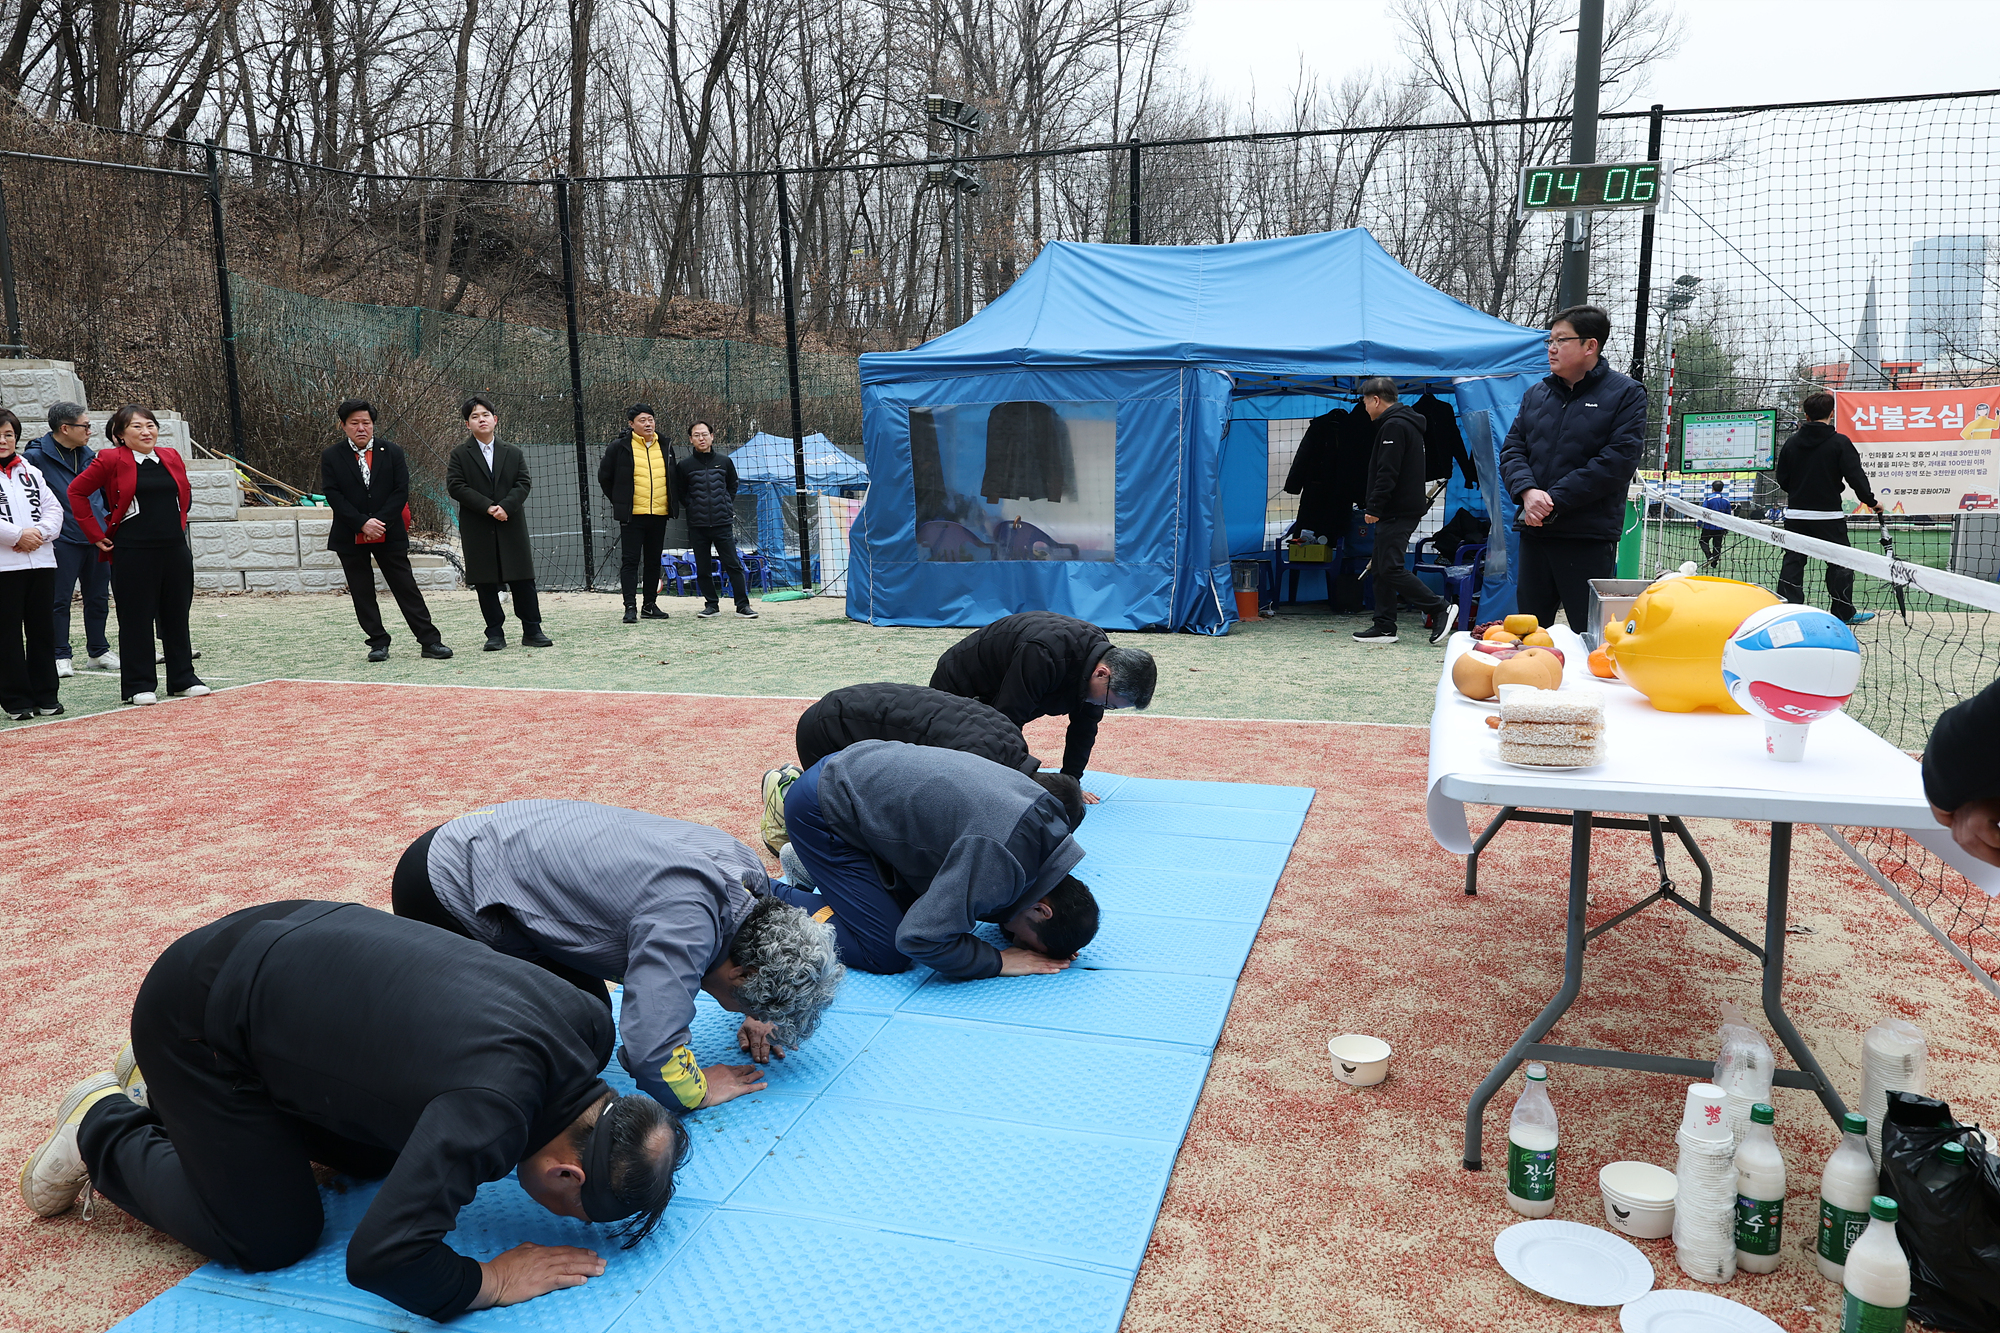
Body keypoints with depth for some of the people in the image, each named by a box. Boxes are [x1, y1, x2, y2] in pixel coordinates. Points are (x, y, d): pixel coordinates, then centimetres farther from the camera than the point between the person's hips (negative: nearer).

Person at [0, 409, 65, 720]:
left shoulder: (31, 471, 16)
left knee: (42, 630, 8)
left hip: (41, 562, 5)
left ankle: (45, 695, 15)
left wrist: (40, 533, -6)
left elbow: (53, 507, 11)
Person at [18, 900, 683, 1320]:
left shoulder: (589, 1021, -12)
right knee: (272, 1238, 0)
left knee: (385, 1158, 19)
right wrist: (492, 1281, -23)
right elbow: (379, 1256, -39)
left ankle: (163, 1090, 32)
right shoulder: (491, 1112, -37)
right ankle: (104, 1128, 21)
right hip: (197, 1012, -7)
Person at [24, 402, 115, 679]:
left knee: (98, 598, 12)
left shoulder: (87, 454, 12)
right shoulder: (37, 456, -8)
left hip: (96, 539, 6)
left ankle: (99, 651, 23)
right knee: (59, 600, 0)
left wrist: (104, 526, 17)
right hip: (63, 541, -6)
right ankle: (60, 656, 8)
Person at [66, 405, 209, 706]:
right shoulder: (110, 460, -6)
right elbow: (77, 492, -2)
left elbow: (184, 493, 26)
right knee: (136, 619, 1)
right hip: (132, 553, -5)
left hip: (175, 549, 5)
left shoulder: (172, 458, 9)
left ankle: (183, 678, 20)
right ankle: (139, 685, 9)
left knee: (177, 616, 11)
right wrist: (97, 535, -3)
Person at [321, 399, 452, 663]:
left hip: (389, 535, -1)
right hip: (350, 538, 1)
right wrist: (362, 523, -15)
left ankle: (430, 641, 2)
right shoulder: (332, 457, 3)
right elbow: (333, 495, -5)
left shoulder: (392, 453, 3)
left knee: (406, 588, 1)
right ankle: (378, 643, 15)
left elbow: (401, 491, -3)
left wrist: (379, 522, -14)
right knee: (362, 594, 5)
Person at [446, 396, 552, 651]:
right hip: (478, 531, -1)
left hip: (511, 526, 1)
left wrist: (505, 506, -15)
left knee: (522, 579, 1)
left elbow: (522, 484, 2)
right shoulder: (459, 455, 6)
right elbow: (455, 486, -6)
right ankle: (495, 634, 9)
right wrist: (487, 507, -16)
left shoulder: (514, 454, 12)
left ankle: (532, 630, 9)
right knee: (486, 583, 2)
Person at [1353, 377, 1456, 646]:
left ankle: (1440, 608, -10)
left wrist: (1374, 508, -18)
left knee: (1390, 568, -12)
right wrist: (1377, 508, 19)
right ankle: (1384, 627, 12)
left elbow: (1387, 473, -21)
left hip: (1397, 512, -11)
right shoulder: (1405, 423, 21)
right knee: (1382, 568, 10)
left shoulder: (1394, 426, -12)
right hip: (1409, 509, 11)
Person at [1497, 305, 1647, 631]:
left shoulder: (1626, 393, -1)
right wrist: (1527, 491, -12)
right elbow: (1512, 449, 10)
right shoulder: (1537, 394, 16)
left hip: (1589, 538, -5)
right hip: (1534, 531, 5)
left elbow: (1618, 460, -11)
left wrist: (1555, 500, -16)